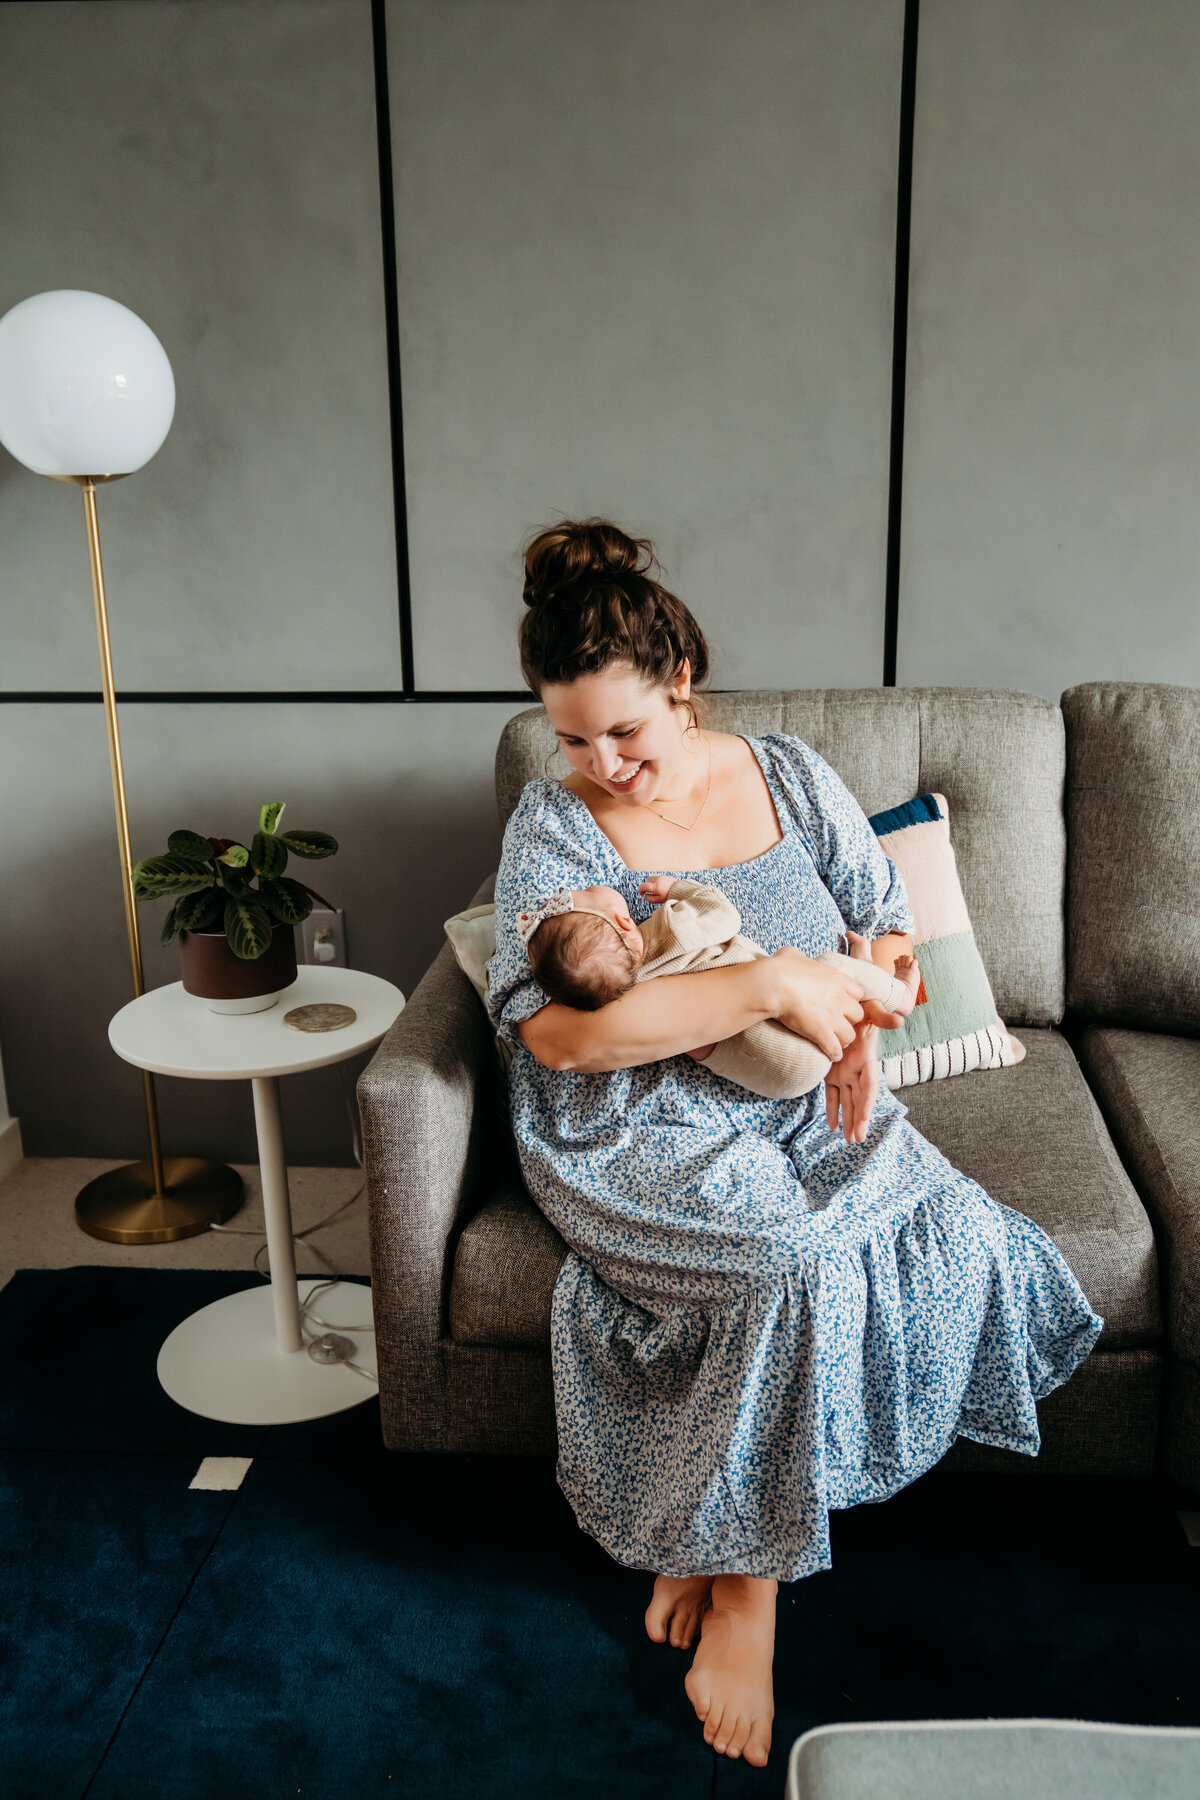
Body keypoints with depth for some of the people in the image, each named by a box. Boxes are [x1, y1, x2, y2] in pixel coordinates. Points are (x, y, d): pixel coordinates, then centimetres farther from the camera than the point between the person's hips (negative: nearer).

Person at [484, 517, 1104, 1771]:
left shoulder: (789, 775, 5)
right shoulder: (552, 824, -7)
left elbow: (894, 927, 12)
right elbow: (558, 1033, -20)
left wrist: (854, 1018, -12)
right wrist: (773, 982, -25)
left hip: (805, 1105, 5)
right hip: (639, 1137, -4)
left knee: (960, 1234, -20)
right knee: (802, 1259, -30)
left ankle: (716, 1541, -7)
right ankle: (745, 1594, -6)